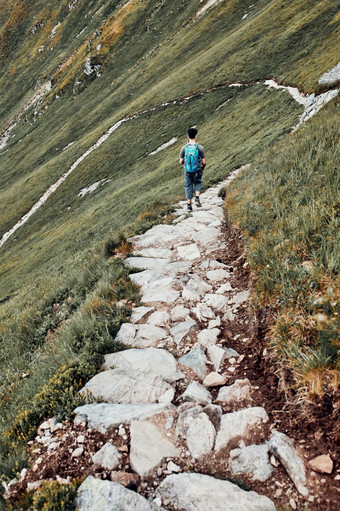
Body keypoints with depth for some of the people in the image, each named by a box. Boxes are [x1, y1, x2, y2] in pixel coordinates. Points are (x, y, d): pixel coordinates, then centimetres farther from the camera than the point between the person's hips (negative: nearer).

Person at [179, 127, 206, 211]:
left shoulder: (184, 148, -8)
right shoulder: (200, 147, -12)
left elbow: (181, 162, -3)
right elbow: (204, 162, -9)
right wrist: (203, 167, 13)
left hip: (187, 171, 1)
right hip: (197, 171, -1)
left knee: (188, 187, 14)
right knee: (197, 183, 24)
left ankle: (189, 205, 13)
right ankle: (197, 199, 6)